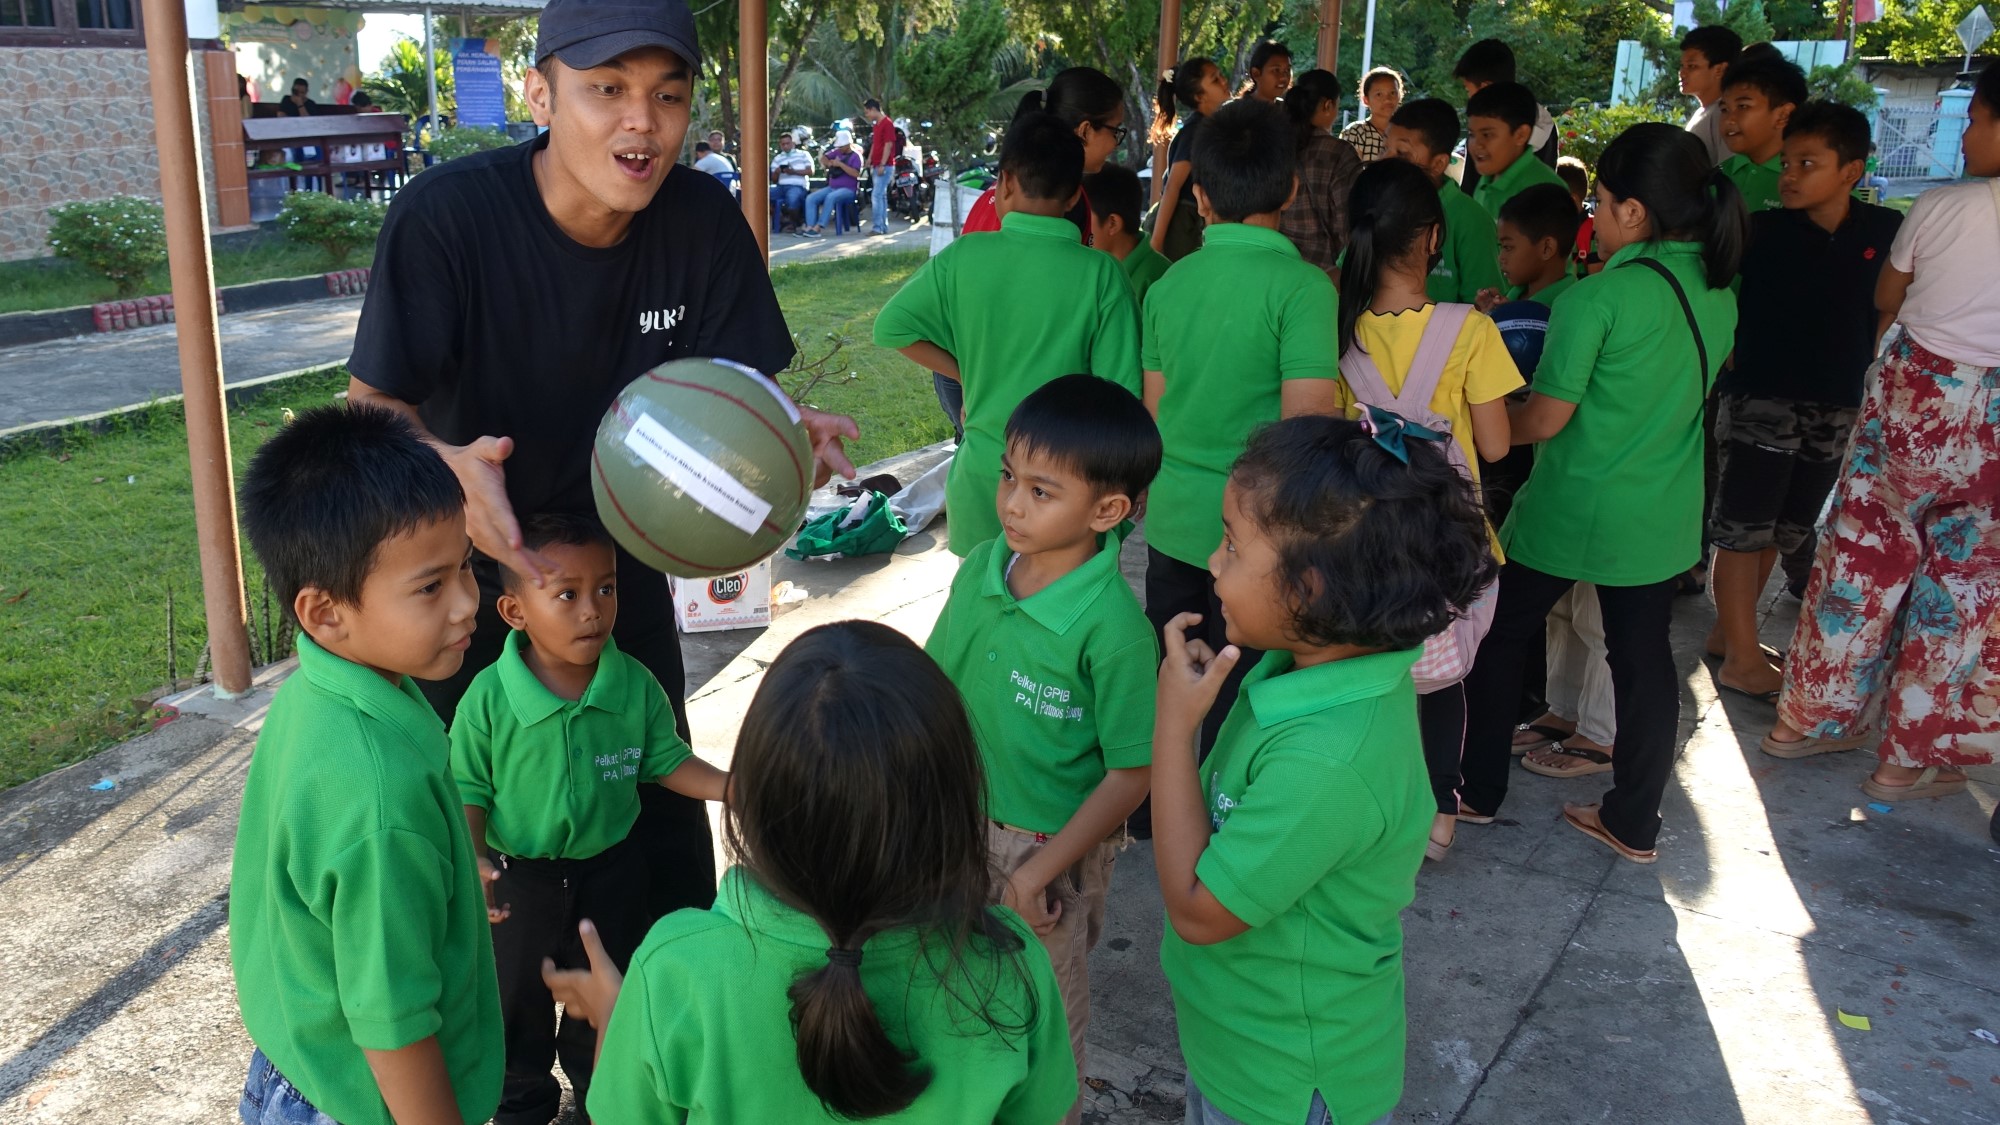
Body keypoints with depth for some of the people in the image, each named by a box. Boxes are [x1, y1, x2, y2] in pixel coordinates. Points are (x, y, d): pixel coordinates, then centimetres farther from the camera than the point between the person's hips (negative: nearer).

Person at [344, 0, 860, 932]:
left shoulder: (704, 221, -14)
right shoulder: (444, 214, -23)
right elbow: (372, 403, -19)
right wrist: (447, 466, -42)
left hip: (624, 572, 3)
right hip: (470, 578, -2)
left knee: (665, 831, 13)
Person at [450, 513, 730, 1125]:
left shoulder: (636, 685, -16)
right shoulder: (489, 697, -22)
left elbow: (667, 759, -3)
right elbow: (469, 789, -11)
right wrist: (474, 858, -25)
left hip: (609, 872, 2)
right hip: (519, 879, -2)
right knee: (517, 1004, 20)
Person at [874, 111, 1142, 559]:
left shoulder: (963, 257, -6)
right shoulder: (1100, 274, -11)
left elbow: (891, 326, 1)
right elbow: (1119, 392, -11)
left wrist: (966, 373, 6)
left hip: (982, 477, 2)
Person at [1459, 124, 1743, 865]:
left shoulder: (1599, 297, -19)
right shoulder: (1717, 294, 2)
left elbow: (1545, 419, -17)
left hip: (1572, 511, -6)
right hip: (1662, 518, 6)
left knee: (1500, 636, 13)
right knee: (1643, 657, 13)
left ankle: (1477, 790, 23)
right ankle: (1633, 823, 23)